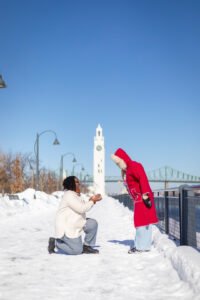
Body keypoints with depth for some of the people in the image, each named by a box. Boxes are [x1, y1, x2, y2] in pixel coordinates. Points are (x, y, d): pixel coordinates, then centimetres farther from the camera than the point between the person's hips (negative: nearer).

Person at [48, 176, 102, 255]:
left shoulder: (75, 195, 12)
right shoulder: (69, 195, -20)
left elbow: (83, 208, 18)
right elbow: (81, 209, -23)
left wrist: (91, 200, 4)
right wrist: (92, 201, -13)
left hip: (76, 224, 10)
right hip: (66, 228, -10)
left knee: (93, 223, -3)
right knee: (77, 250, -9)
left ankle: (87, 246, 7)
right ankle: (55, 242, 5)